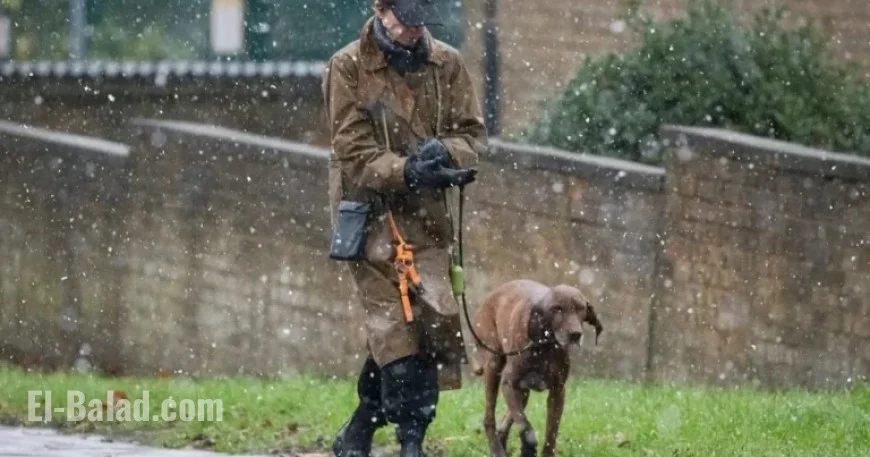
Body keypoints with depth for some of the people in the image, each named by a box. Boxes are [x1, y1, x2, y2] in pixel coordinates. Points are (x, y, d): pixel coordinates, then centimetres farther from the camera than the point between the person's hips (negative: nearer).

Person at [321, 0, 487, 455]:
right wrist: (407, 171, -25)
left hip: (427, 215, 4)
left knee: (434, 321, -2)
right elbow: (353, 152, -11)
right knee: (395, 324, -11)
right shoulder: (348, 68, -6)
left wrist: (444, 152, -16)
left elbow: (473, 134, 7)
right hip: (371, 213, -4)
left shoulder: (447, 65, 6)